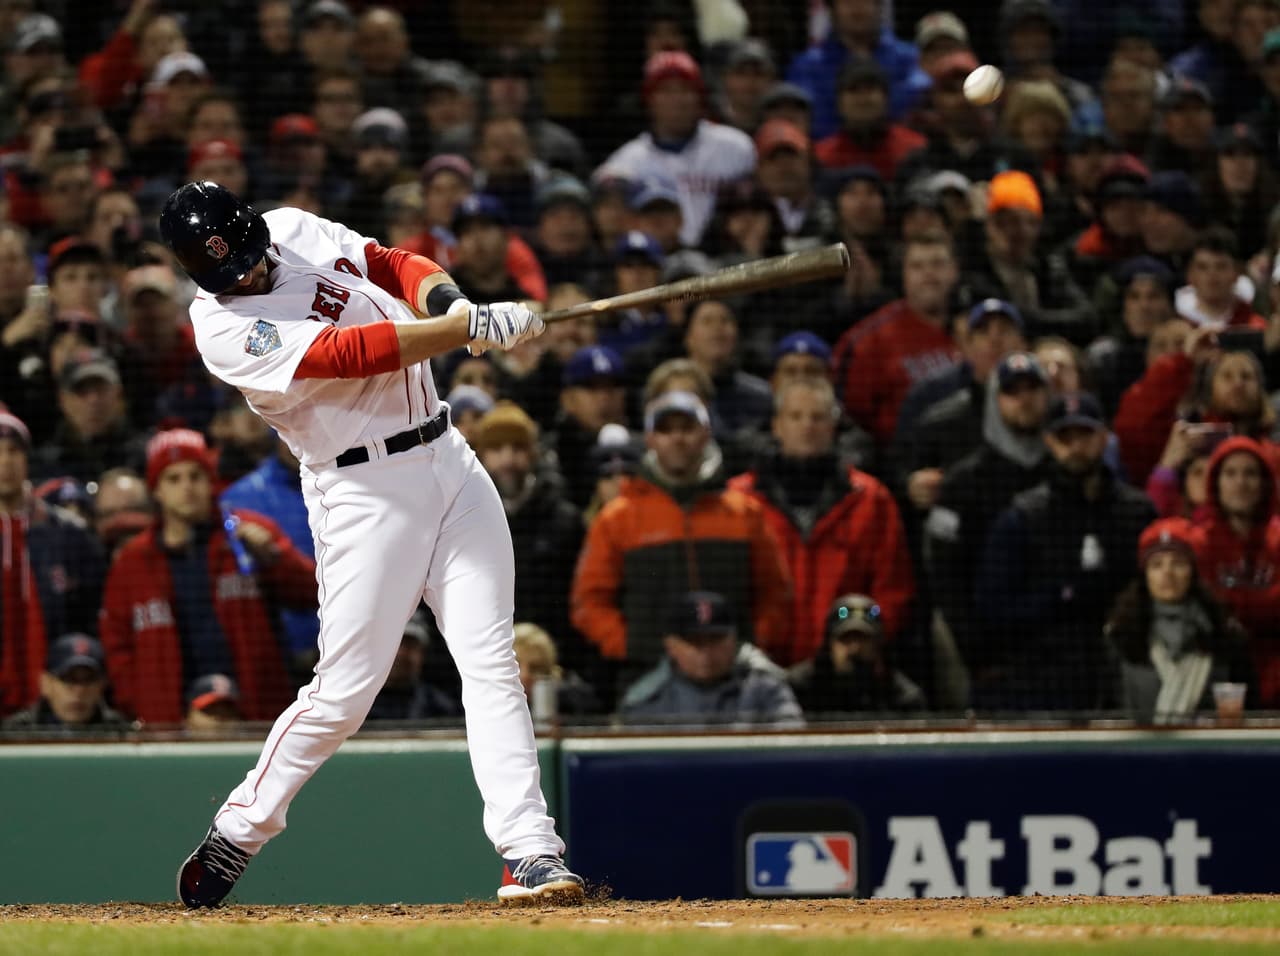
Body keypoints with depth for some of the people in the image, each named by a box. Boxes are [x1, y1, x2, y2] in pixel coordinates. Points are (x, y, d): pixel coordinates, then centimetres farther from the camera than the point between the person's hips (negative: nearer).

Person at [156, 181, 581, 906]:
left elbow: (394, 265, 13)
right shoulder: (224, 328, -17)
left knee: (492, 664, -4)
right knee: (345, 689, -6)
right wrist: (469, 329, -28)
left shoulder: (297, 230, 6)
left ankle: (530, 853, -9)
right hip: (365, 489, -6)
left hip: (447, 459, 6)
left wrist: (447, 297, -10)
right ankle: (236, 833, 14)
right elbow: (350, 354, -25)